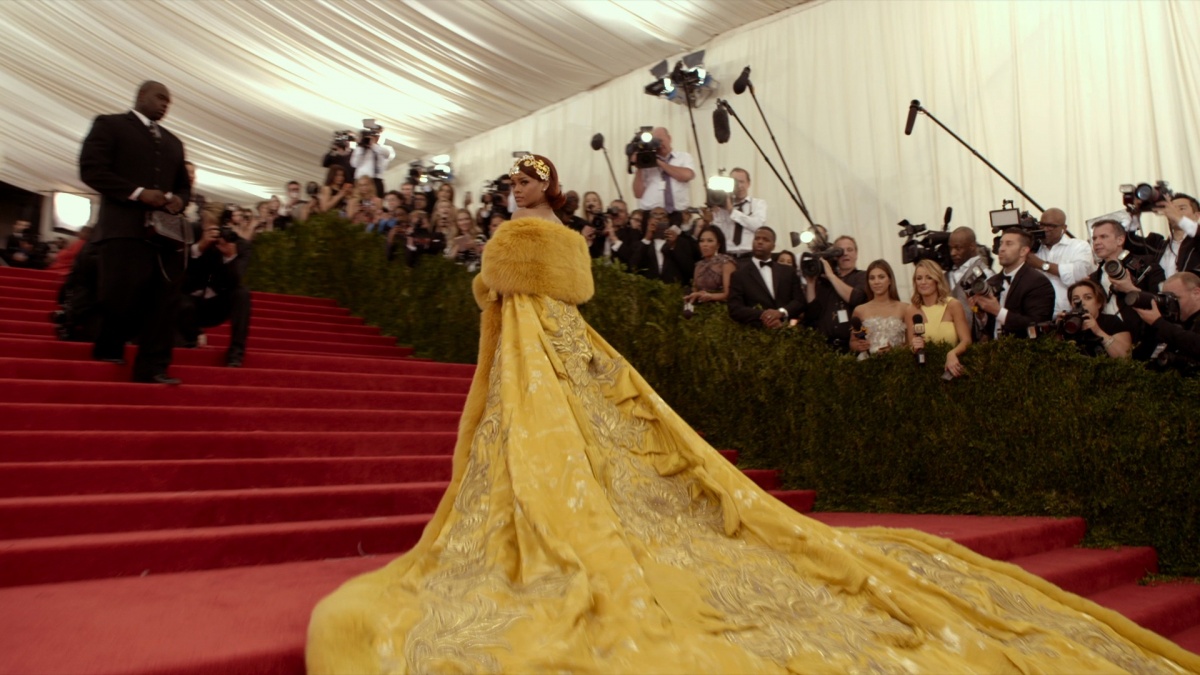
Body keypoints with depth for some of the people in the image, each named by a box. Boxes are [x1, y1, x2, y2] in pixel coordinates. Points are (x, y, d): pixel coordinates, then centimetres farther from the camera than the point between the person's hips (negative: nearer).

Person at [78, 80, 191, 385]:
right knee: (121, 296, -8)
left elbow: (184, 185, 25)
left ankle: (153, 368, -1)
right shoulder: (109, 125, 8)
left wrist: (179, 200, 0)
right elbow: (91, 169, -4)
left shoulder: (173, 142, 25)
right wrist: (138, 193, -15)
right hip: (124, 228, -5)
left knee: (164, 301, -2)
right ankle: (107, 351, 14)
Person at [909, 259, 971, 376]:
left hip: (952, 366, -1)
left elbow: (966, 341, -8)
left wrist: (952, 354, -27)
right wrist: (915, 347, -18)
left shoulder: (953, 305, -4)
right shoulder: (912, 310, 0)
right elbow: (910, 346, 4)